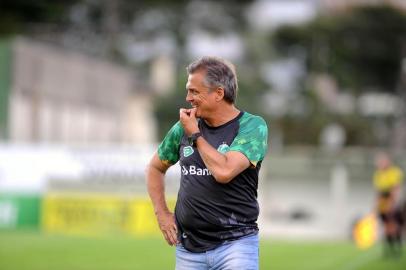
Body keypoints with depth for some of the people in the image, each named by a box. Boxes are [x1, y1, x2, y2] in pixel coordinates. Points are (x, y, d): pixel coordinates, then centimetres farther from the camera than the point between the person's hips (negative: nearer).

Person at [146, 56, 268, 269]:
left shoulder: (252, 126, -5)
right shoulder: (183, 128, 9)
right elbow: (155, 167, 25)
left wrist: (195, 134, -8)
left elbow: (224, 171, -21)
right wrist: (162, 213, 12)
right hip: (188, 249, 5)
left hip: (235, 244, -5)